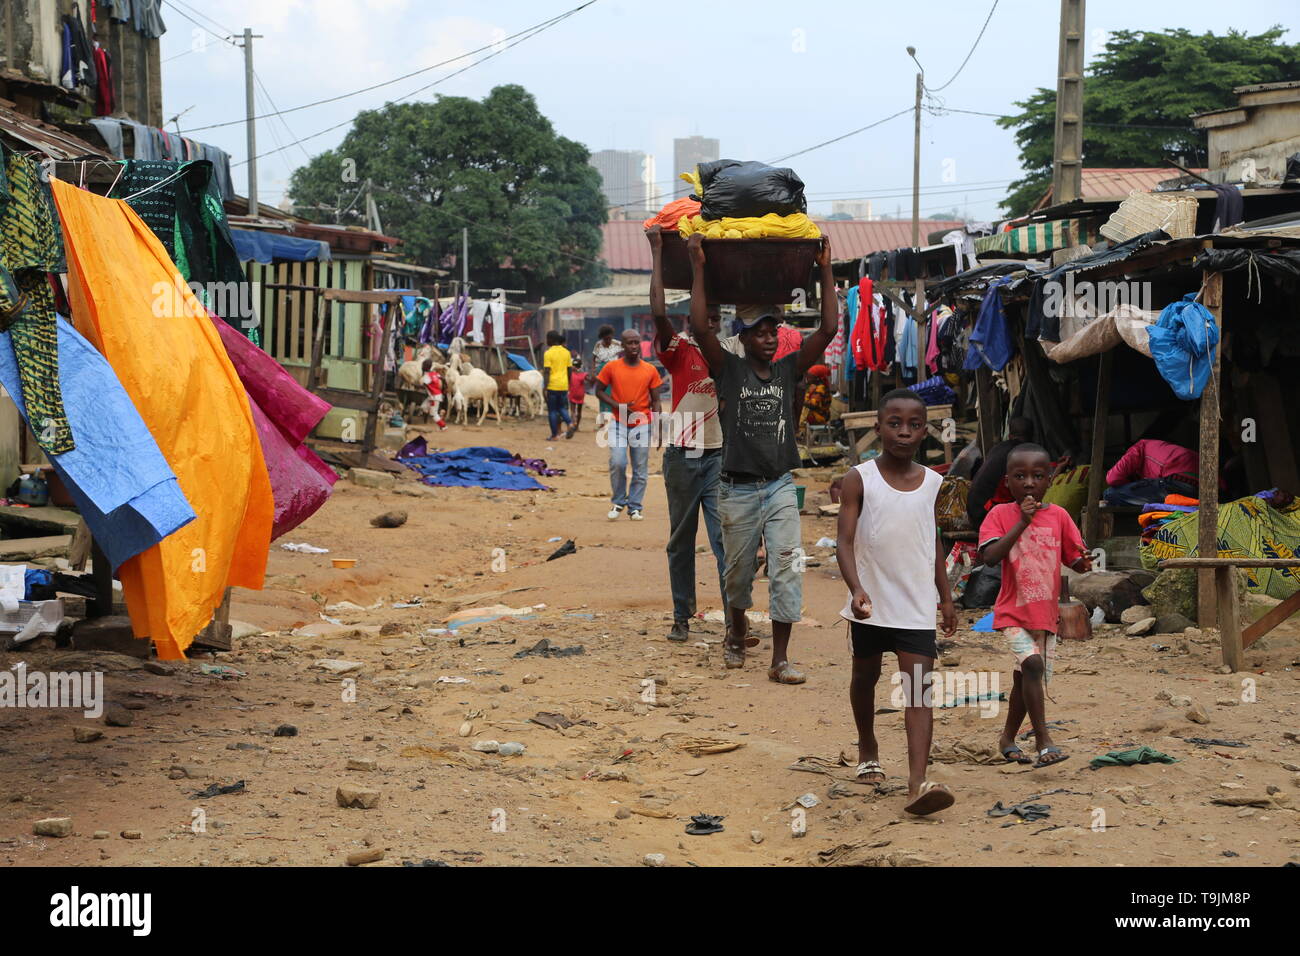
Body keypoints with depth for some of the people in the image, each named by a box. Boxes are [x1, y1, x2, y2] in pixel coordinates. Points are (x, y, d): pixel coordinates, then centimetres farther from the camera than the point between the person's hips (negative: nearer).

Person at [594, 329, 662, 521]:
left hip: (642, 424, 1)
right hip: (618, 423, -1)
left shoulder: (650, 370, 4)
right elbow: (599, 391, 6)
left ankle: (635, 507, 12)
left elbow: (655, 400, 8)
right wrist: (618, 406, -9)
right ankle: (618, 501, 8)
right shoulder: (611, 367, 0)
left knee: (640, 469, 1)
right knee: (617, 463, -13)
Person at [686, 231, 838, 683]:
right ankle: (737, 632, 38)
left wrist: (825, 271, 0)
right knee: (739, 573, 12)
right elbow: (700, 327, -14)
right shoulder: (729, 370, -1)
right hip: (738, 489, -2)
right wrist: (698, 267, -15)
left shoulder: (789, 370, 7)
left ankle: (780, 660, -4)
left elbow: (828, 329, 2)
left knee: (785, 571, -6)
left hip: (780, 488, 2)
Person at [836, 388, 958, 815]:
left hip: (917, 607, 1)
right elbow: (844, 540, -13)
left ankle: (918, 782, -21)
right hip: (871, 604, -1)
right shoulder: (860, 479, -6)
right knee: (865, 677, 18)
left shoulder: (932, 483, 4)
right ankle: (868, 751, 43)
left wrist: (946, 597, 15)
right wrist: (856, 588, -28)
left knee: (919, 690, -11)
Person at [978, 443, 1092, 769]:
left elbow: (1075, 561, 7)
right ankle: (1044, 741, -21)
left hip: (1047, 614, 4)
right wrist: (1022, 522, -22)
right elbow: (990, 557, -20)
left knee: (1025, 679, 15)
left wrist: (1085, 562, -17)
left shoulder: (1059, 516, 3)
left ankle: (1008, 738, 35)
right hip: (1013, 613, -4)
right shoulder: (1000, 515, -6)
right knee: (1032, 664, -25)